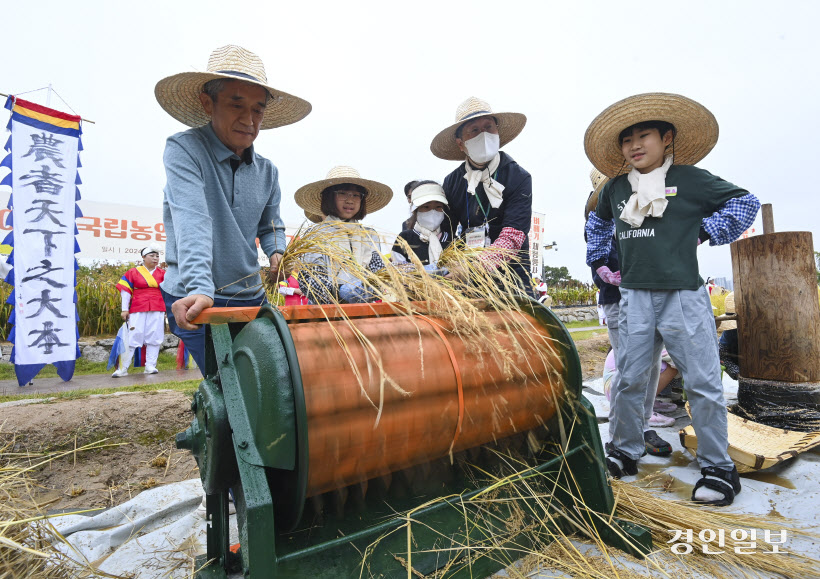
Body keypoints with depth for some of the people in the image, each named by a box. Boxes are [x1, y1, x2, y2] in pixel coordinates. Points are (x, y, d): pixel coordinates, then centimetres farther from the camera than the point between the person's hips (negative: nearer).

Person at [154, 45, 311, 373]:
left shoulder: (267, 171, 7)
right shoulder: (184, 149, -9)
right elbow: (192, 221, -23)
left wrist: (278, 252, -3)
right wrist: (200, 288, -36)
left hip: (251, 298, 5)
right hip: (196, 303, -5)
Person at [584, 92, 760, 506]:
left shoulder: (690, 179, 1)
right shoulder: (616, 187, 10)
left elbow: (745, 202, 9)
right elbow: (598, 221, 29)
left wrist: (704, 232, -1)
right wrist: (598, 261, 22)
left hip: (683, 297, -2)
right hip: (635, 297, 3)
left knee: (703, 384, 3)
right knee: (628, 380, 7)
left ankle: (718, 468, 19)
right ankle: (624, 452, 23)